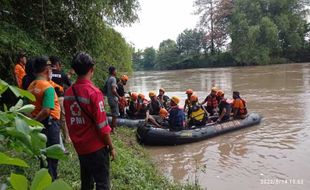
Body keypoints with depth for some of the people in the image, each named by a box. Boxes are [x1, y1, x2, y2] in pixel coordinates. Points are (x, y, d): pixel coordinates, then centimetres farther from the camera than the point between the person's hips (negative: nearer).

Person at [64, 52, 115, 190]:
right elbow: (102, 126, -18)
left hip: (80, 147, 6)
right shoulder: (94, 92, -19)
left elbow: (69, 123, 7)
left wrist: (77, 141, 18)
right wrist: (111, 147, -7)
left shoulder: (68, 93, 0)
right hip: (97, 147, -6)